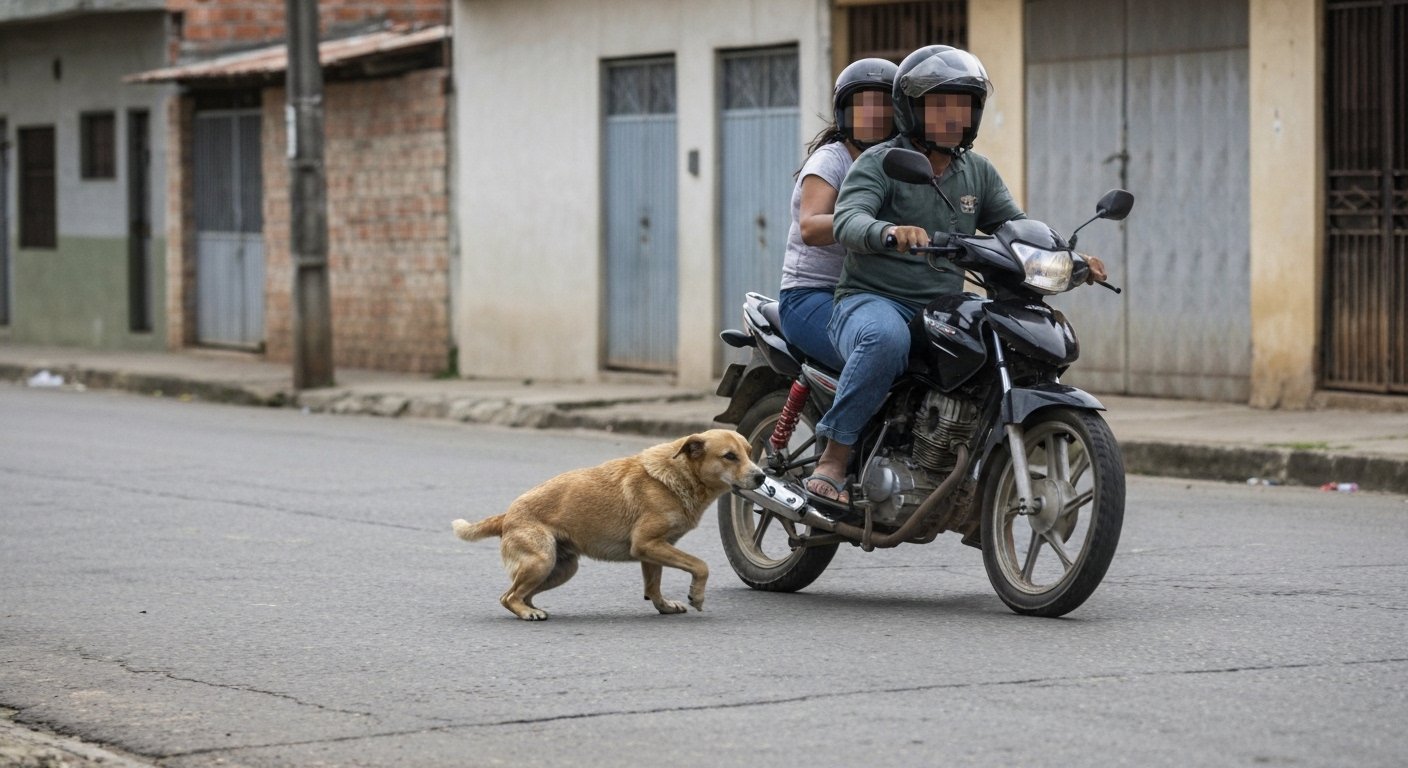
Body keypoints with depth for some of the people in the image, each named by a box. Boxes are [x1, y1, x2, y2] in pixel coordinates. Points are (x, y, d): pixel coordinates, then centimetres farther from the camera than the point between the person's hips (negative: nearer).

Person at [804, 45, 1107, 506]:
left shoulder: (978, 173, 17)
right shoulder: (880, 163, -3)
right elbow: (847, 221, -20)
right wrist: (889, 232, -43)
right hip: (871, 301, -6)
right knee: (886, 339, -40)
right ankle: (833, 459, -33)